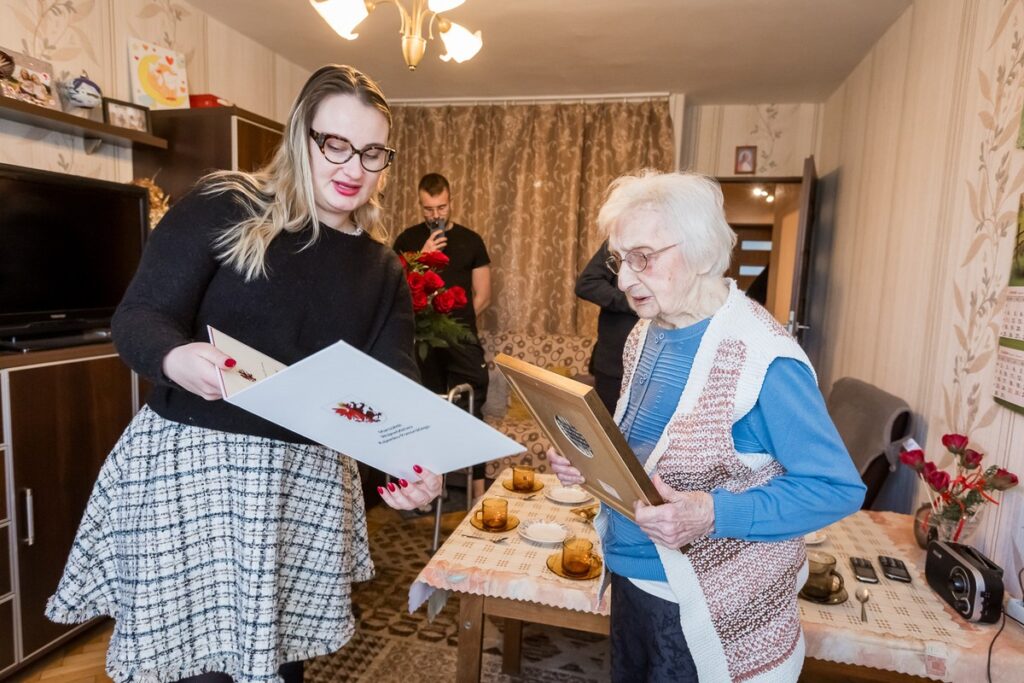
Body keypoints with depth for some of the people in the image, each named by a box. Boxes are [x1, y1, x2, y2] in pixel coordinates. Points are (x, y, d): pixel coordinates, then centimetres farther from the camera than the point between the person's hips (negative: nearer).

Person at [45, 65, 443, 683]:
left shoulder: (382, 269, 7)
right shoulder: (223, 208, -4)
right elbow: (139, 317, -7)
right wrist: (176, 358, -30)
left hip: (309, 480, 4)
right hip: (191, 464, -3)